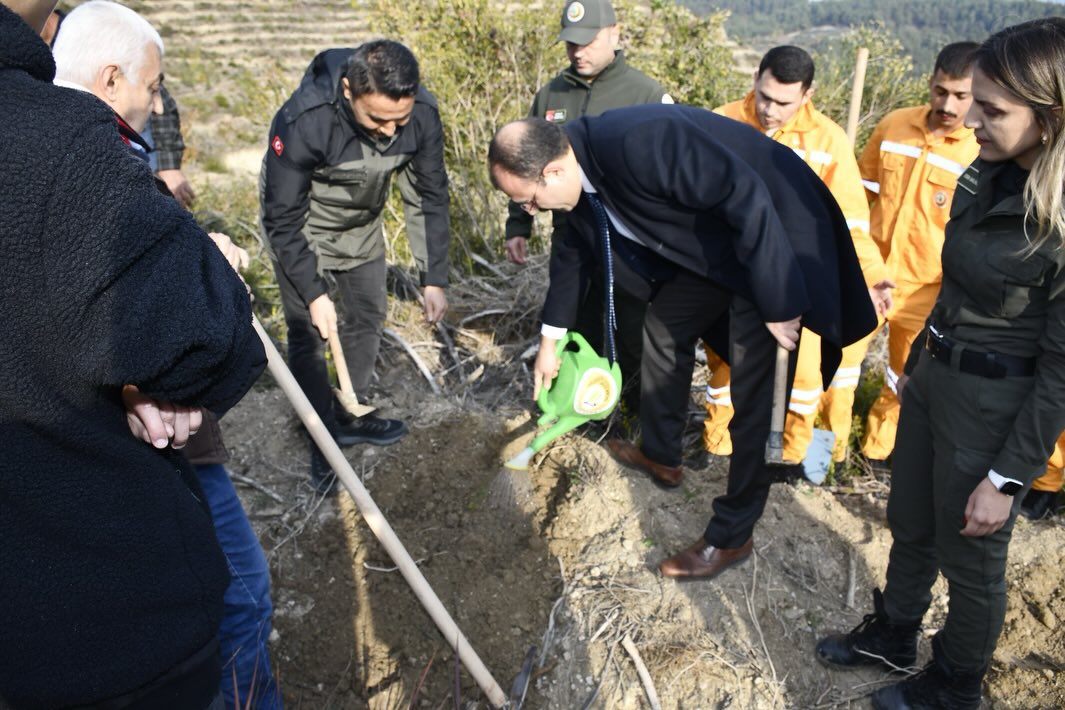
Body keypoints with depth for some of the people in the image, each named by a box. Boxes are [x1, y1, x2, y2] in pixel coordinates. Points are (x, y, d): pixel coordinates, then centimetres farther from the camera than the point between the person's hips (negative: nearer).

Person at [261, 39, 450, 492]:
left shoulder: (422, 114, -26)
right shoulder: (302, 122, -38)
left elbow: (429, 198, -13)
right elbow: (284, 220, -26)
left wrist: (434, 279, -12)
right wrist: (313, 292, -24)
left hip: (362, 226, 5)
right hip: (302, 232, -4)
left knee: (367, 318, 12)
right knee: (308, 334, -3)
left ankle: (352, 417, 32)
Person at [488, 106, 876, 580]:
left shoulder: (638, 143, -34)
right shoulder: (582, 170, -4)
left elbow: (748, 199, -32)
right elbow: (573, 251, 13)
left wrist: (776, 303, -26)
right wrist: (550, 339, 23)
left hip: (771, 238, -9)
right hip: (712, 242, 9)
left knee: (752, 393, -4)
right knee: (664, 326, 19)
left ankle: (731, 535, 11)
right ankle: (661, 455, 39)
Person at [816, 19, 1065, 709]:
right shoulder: (989, 174, -1)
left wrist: (1009, 477, -16)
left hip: (996, 405, -7)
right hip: (933, 377, 7)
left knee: (970, 556, 14)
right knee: (910, 527, 23)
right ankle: (892, 635, 48)